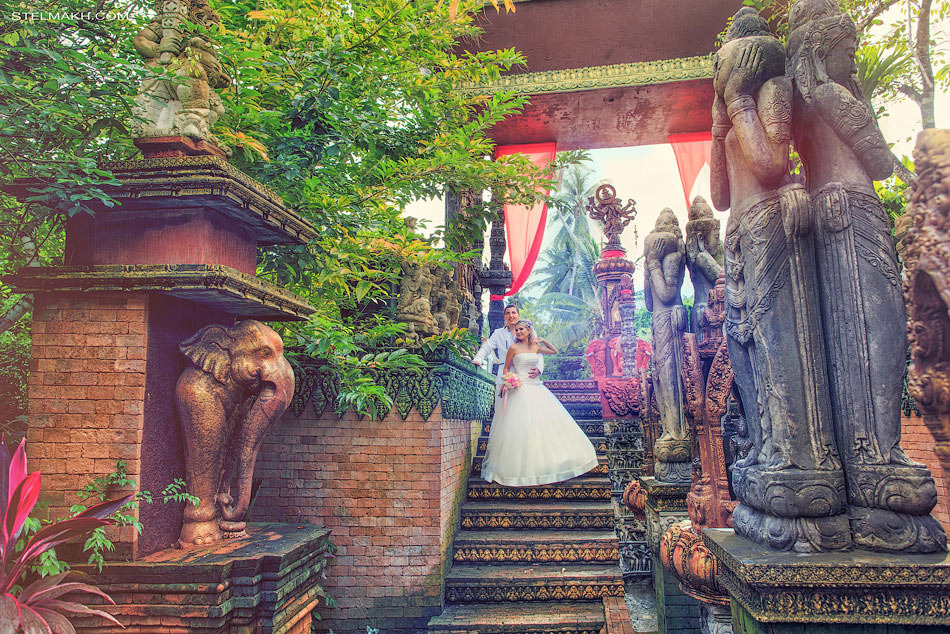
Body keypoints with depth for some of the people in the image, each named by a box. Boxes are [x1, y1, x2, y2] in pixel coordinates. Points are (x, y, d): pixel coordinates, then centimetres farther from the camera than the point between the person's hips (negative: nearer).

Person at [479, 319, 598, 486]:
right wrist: (507, 382, -12)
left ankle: (545, 463, 18)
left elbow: (554, 351, 23)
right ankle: (522, 467, 0)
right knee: (522, 427, -9)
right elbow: (506, 368, 4)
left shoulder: (535, 347, 9)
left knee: (547, 421, 5)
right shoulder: (514, 348, -2)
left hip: (537, 389, 5)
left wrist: (543, 341, 9)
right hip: (521, 390, -5)